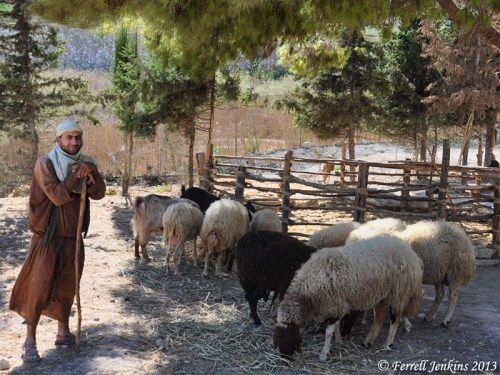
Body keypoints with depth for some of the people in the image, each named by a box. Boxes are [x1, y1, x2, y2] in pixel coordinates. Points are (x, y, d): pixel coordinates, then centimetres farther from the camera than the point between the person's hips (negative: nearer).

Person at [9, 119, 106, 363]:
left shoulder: (84, 162, 4)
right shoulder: (45, 163, -12)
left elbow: (98, 194, -4)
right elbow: (57, 196, -22)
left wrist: (91, 172, -19)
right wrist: (77, 175, -20)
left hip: (73, 238, 5)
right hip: (48, 237, -5)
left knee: (67, 287, 14)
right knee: (38, 289, -3)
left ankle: (63, 333, 27)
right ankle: (30, 342, 4)